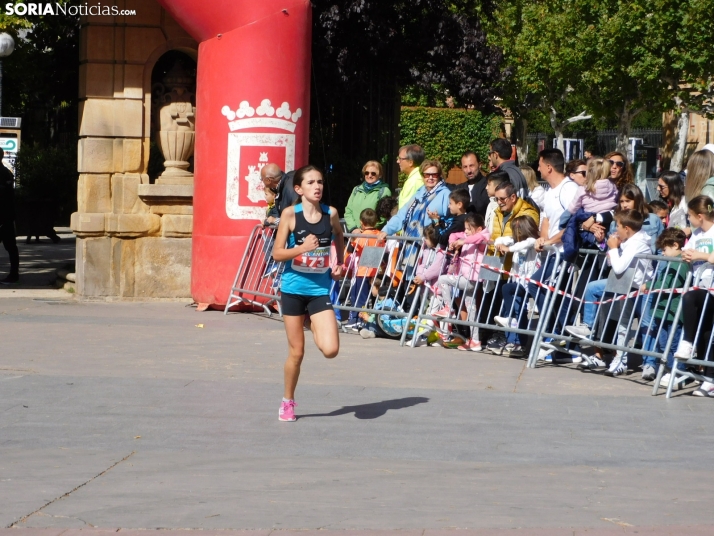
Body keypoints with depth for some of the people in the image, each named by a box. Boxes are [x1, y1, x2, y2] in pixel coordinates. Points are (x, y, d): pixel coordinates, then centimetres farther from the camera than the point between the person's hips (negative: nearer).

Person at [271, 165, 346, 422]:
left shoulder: (331, 213, -1)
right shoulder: (290, 214, -8)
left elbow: (338, 236, 22)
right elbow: (277, 254, -8)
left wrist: (340, 263, 10)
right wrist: (302, 248, -24)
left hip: (320, 289, 2)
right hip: (294, 288, -2)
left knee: (330, 350, -13)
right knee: (296, 352, 4)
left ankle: (312, 325, 22)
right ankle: (288, 402, 26)